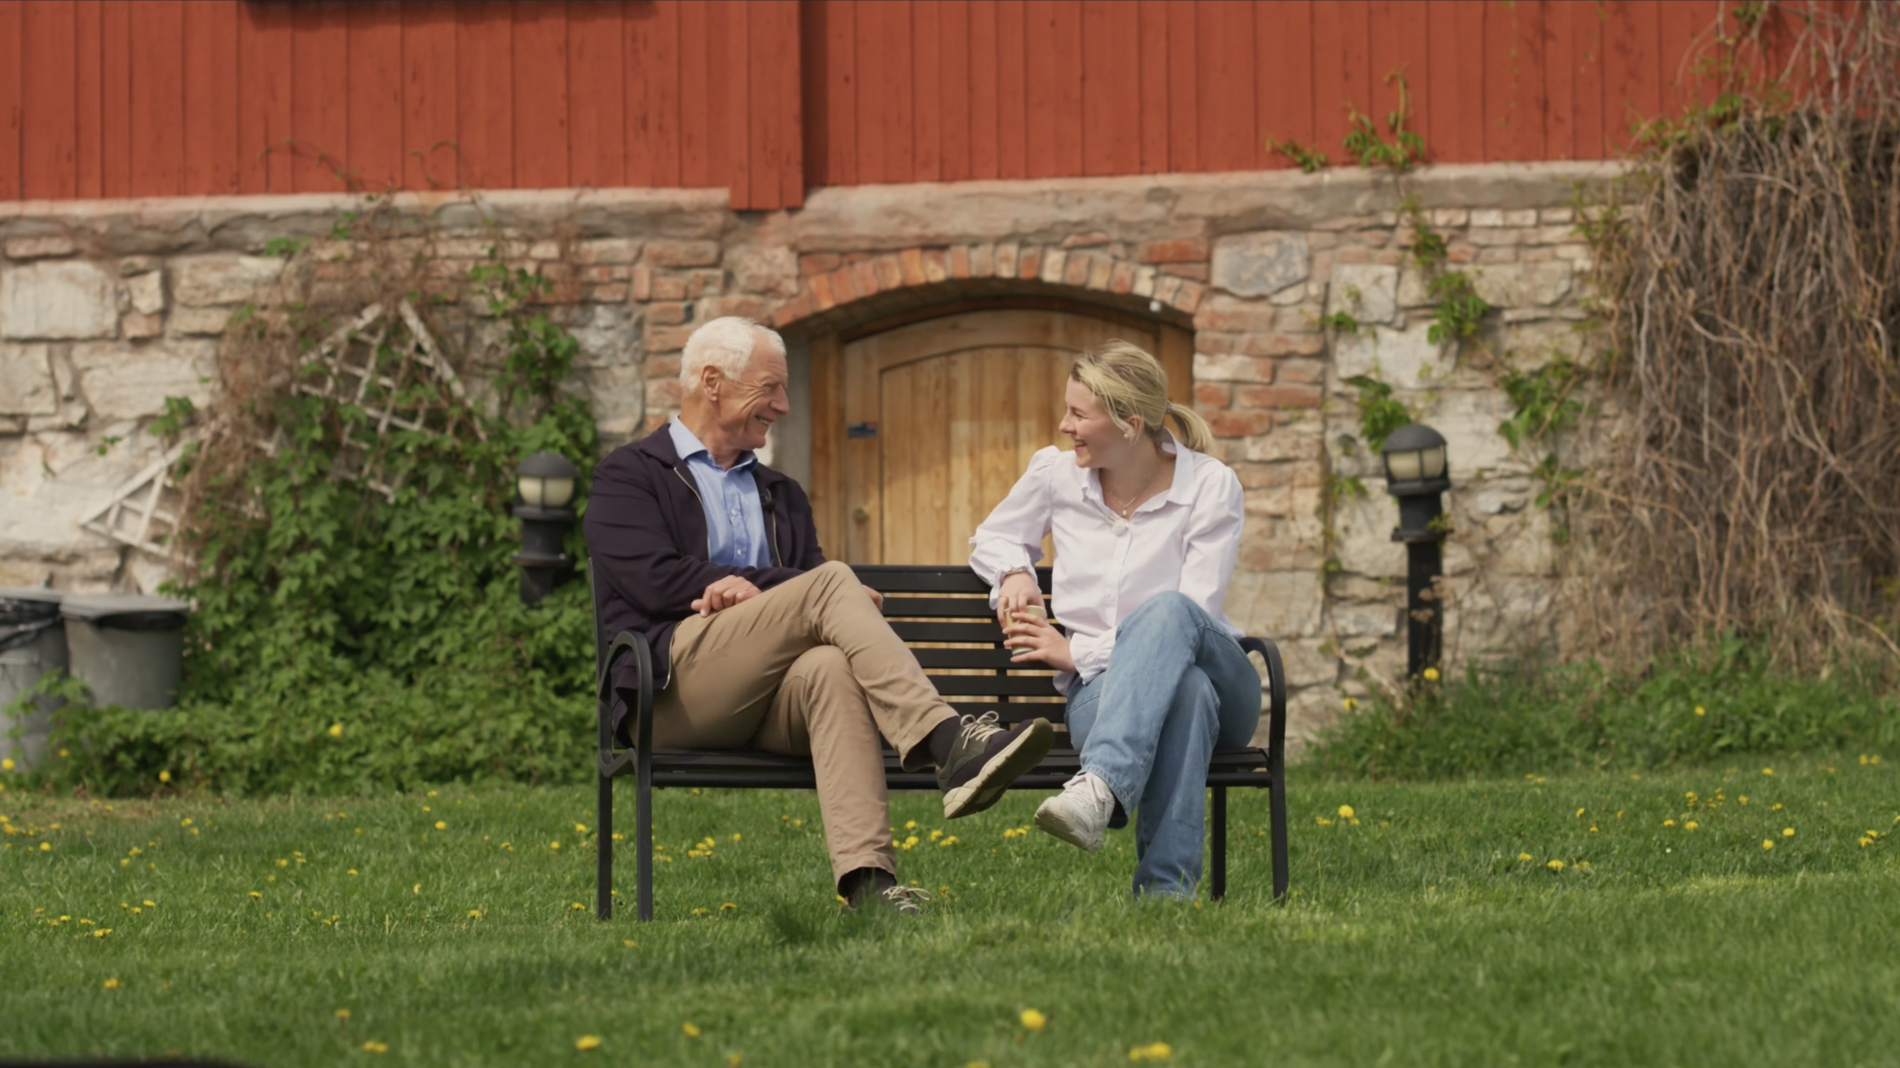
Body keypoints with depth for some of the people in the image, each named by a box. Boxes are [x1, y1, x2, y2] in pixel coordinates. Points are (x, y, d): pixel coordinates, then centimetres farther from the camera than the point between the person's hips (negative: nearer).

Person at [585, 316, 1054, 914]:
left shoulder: (781, 496, 31)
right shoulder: (628, 478, 13)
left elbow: (812, 585, 14)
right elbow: (655, 583, -5)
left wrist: (747, 588, -7)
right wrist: (767, 587, -8)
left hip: (768, 705, 5)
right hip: (675, 689, -5)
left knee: (831, 667, -35)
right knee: (830, 583, -26)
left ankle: (866, 878, -52)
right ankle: (949, 745, -41)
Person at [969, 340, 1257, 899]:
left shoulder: (1210, 486, -6)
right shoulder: (1055, 474, 6)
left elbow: (1195, 615, -11)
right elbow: (992, 537, 27)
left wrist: (1075, 653, -12)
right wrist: (1014, 573, 2)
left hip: (1220, 679, -1)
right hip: (1100, 693, 1)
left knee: (1165, 613, -40)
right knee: (1186, 690, -40)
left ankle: (1099, 789, -59)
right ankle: (1168, 889, -55)